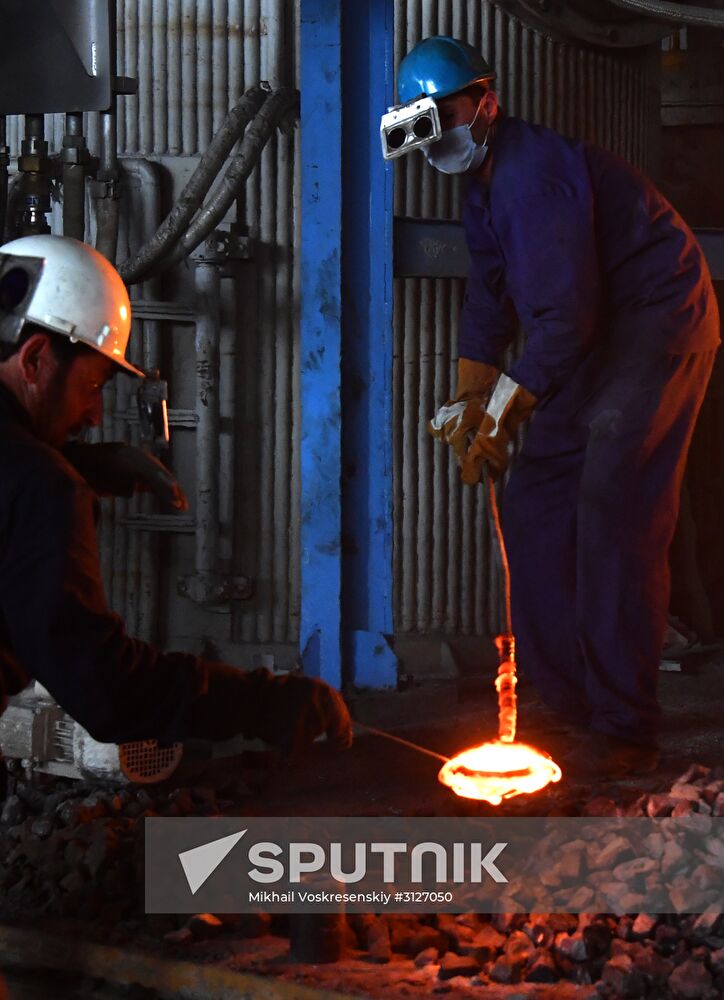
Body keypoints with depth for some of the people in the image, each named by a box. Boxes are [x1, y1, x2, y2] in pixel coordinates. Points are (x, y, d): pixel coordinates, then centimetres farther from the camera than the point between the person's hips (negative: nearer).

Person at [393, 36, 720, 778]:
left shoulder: (534, 174, -24)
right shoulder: (485, 191, 11)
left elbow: (565, 315, -28)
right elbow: (488, 301, 15)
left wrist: (503, 415, -21)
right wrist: (469, 404, 3)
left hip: (659, 323, -10)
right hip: (594, 344, 11)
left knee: (612, 515, -16)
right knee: (533, 506, 7)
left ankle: (624, 730, -13)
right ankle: (564, 696, 15)